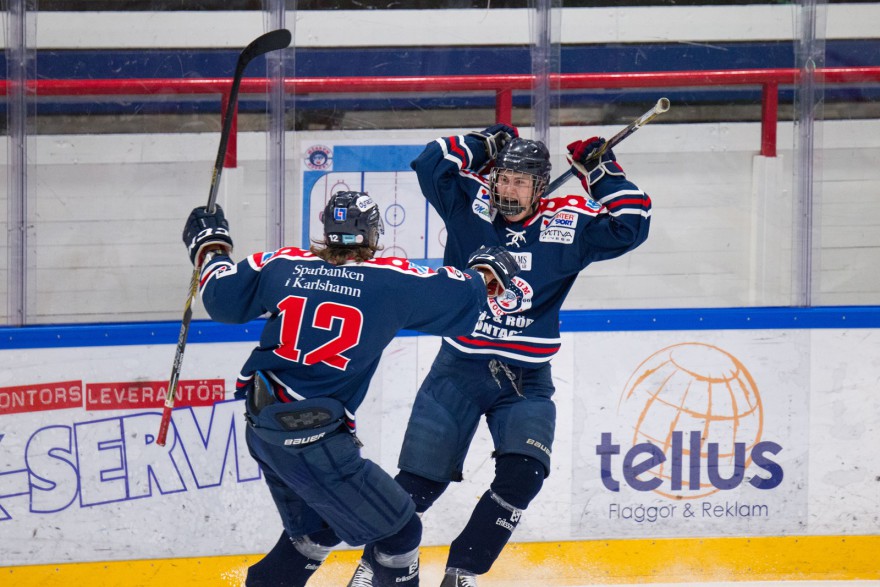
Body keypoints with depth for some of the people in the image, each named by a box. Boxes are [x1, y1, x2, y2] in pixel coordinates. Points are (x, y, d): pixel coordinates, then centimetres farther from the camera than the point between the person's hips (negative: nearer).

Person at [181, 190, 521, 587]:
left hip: (262, 429, 7)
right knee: (397, 531, 5)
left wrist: (210, 248, 31)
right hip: (314, 440, -7)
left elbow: (223, 298, 13)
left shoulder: (285, 266, 3)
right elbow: (460, 298, 1)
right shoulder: (390, 280, -8)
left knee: (316, 528, 28)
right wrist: (485, 272, 23)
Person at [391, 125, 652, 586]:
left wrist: (601, 171, -6)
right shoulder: (470, 204, -2)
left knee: (523, 474, -17)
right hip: (458, 369, -1)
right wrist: (486, 145, -7)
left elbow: (631, 225, -3)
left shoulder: (567, 226, -1)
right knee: (421, 479, -1)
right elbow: (430, 164, -10)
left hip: (525, 379, 1)